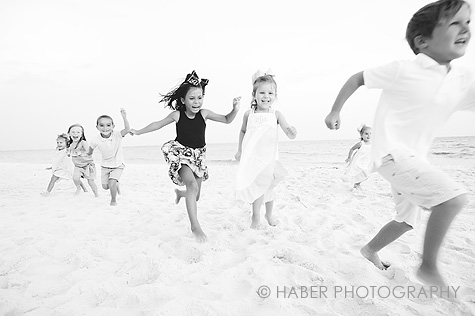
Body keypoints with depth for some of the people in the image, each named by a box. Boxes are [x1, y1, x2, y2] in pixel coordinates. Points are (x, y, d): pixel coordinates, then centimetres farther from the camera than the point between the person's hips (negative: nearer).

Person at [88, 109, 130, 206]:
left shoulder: (117, 135, -22)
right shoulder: (96, 140, -17)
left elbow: (127, 129, -40)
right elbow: (91, 148, 5)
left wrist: (124, 117, -51)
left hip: (118, 165, -3)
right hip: (105, 166, 3)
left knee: (112, 183, -17)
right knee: (105, 186, 5)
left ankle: (113, 201, 10)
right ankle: (116, 184, 40)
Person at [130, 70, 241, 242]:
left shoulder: (204, 113, -7)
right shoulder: (177, 115, -10)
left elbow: (227, 120, 0)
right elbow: (158, 124, 5)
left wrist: (235, 109, -17)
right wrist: (139, 132, 10)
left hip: (198, 155, 3)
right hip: (181, 154, -3)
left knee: (195, 196, 10)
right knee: (192, 185, -29)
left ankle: (180, 193, 48)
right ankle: (195, 226, -19)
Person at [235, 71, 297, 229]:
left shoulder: (276, 115, -5)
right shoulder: (248, 114, -1)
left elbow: (289, 134, -12)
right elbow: (243, 131, 14)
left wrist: (292, 132, -35)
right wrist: (239, 150, 13)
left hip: (269, 158, 0)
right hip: (252, 158, 0)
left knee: (268, 188, 13)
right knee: (257, 188, -1)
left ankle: (269, 214, 36)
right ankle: (256, 217, 18)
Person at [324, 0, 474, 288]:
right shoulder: (403, 71, -13)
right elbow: (357, 79, -3)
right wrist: (335, 112, 0)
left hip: (414, 157, 8)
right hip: (391, 153, -8)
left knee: (408, 219, 19)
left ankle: (371, 249, 42)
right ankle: (429, 267, -5)